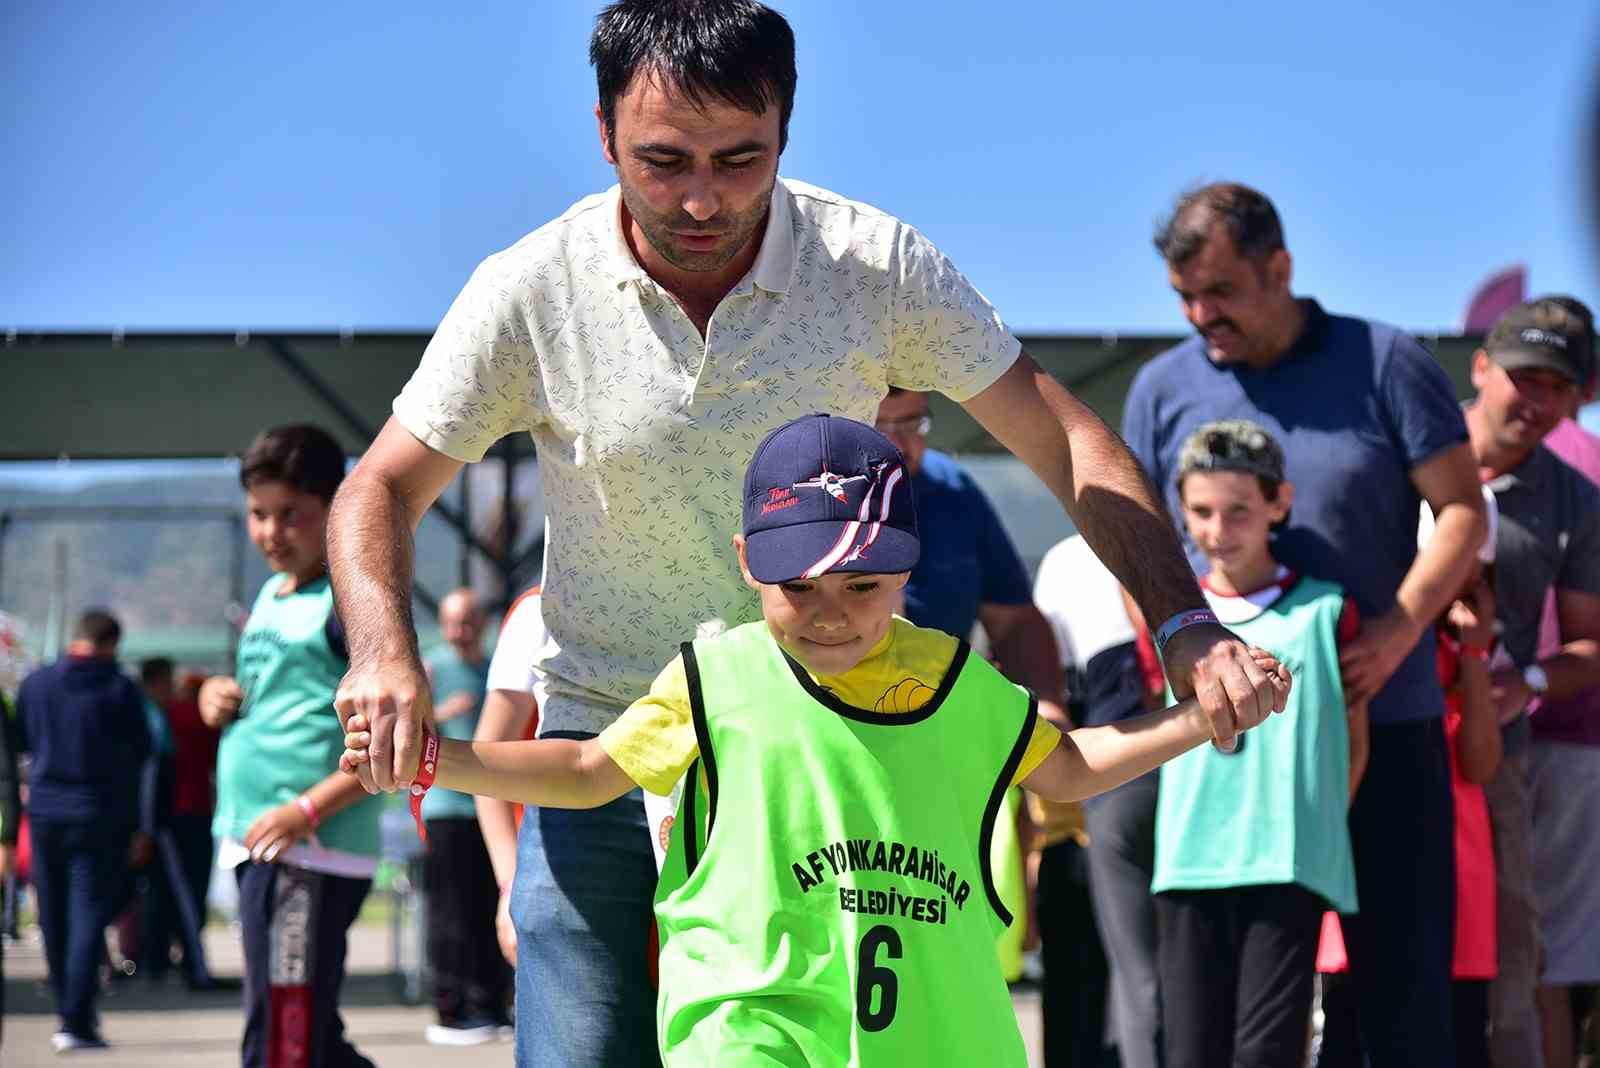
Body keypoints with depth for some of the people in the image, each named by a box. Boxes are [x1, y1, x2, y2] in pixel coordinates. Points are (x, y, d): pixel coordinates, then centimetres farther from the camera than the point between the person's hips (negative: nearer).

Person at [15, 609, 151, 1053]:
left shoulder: (36, 683, 1)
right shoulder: (120, 688, -8)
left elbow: (20, 741, 12)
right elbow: (141, 749, -2)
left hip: (44, 811, 3)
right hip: (100, 816, -3)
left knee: (54, 918, 14)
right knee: (89, 916, -4)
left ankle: (71, 1012, 23)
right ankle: (76, 1022, -14)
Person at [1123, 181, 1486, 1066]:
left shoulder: (1385, 363, 0)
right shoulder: (1163, 388, 8)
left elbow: (1462, 510, -2)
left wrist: (1399, 632, -15)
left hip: (1384, 719, -2)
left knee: (1402, 960, 1)